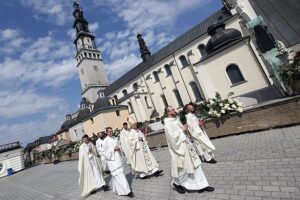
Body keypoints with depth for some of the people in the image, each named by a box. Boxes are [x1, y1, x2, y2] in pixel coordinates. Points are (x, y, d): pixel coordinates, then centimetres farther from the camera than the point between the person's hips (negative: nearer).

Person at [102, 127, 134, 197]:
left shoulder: (115, 138, 9)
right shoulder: (105, 141, -8)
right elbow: (104, 151, -10)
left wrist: (118, 148, -5)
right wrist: (113, 149, -17)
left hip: (118, 158, 6)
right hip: (112, 160, -6)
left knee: (115, 174, 17)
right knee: (118, 174, -8)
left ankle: (116, 189, 34)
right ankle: (126, 191, -6)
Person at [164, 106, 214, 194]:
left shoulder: (176, 120, 9)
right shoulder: (168, 124, -17)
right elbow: (173, 136, -25)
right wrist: (182, 129, -17)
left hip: (186, 145, 8)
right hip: (180, 148, -8)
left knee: (194, 164, 10)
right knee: (183, 168, 5)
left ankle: (201, 185, 21)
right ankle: (176, 183, 31)